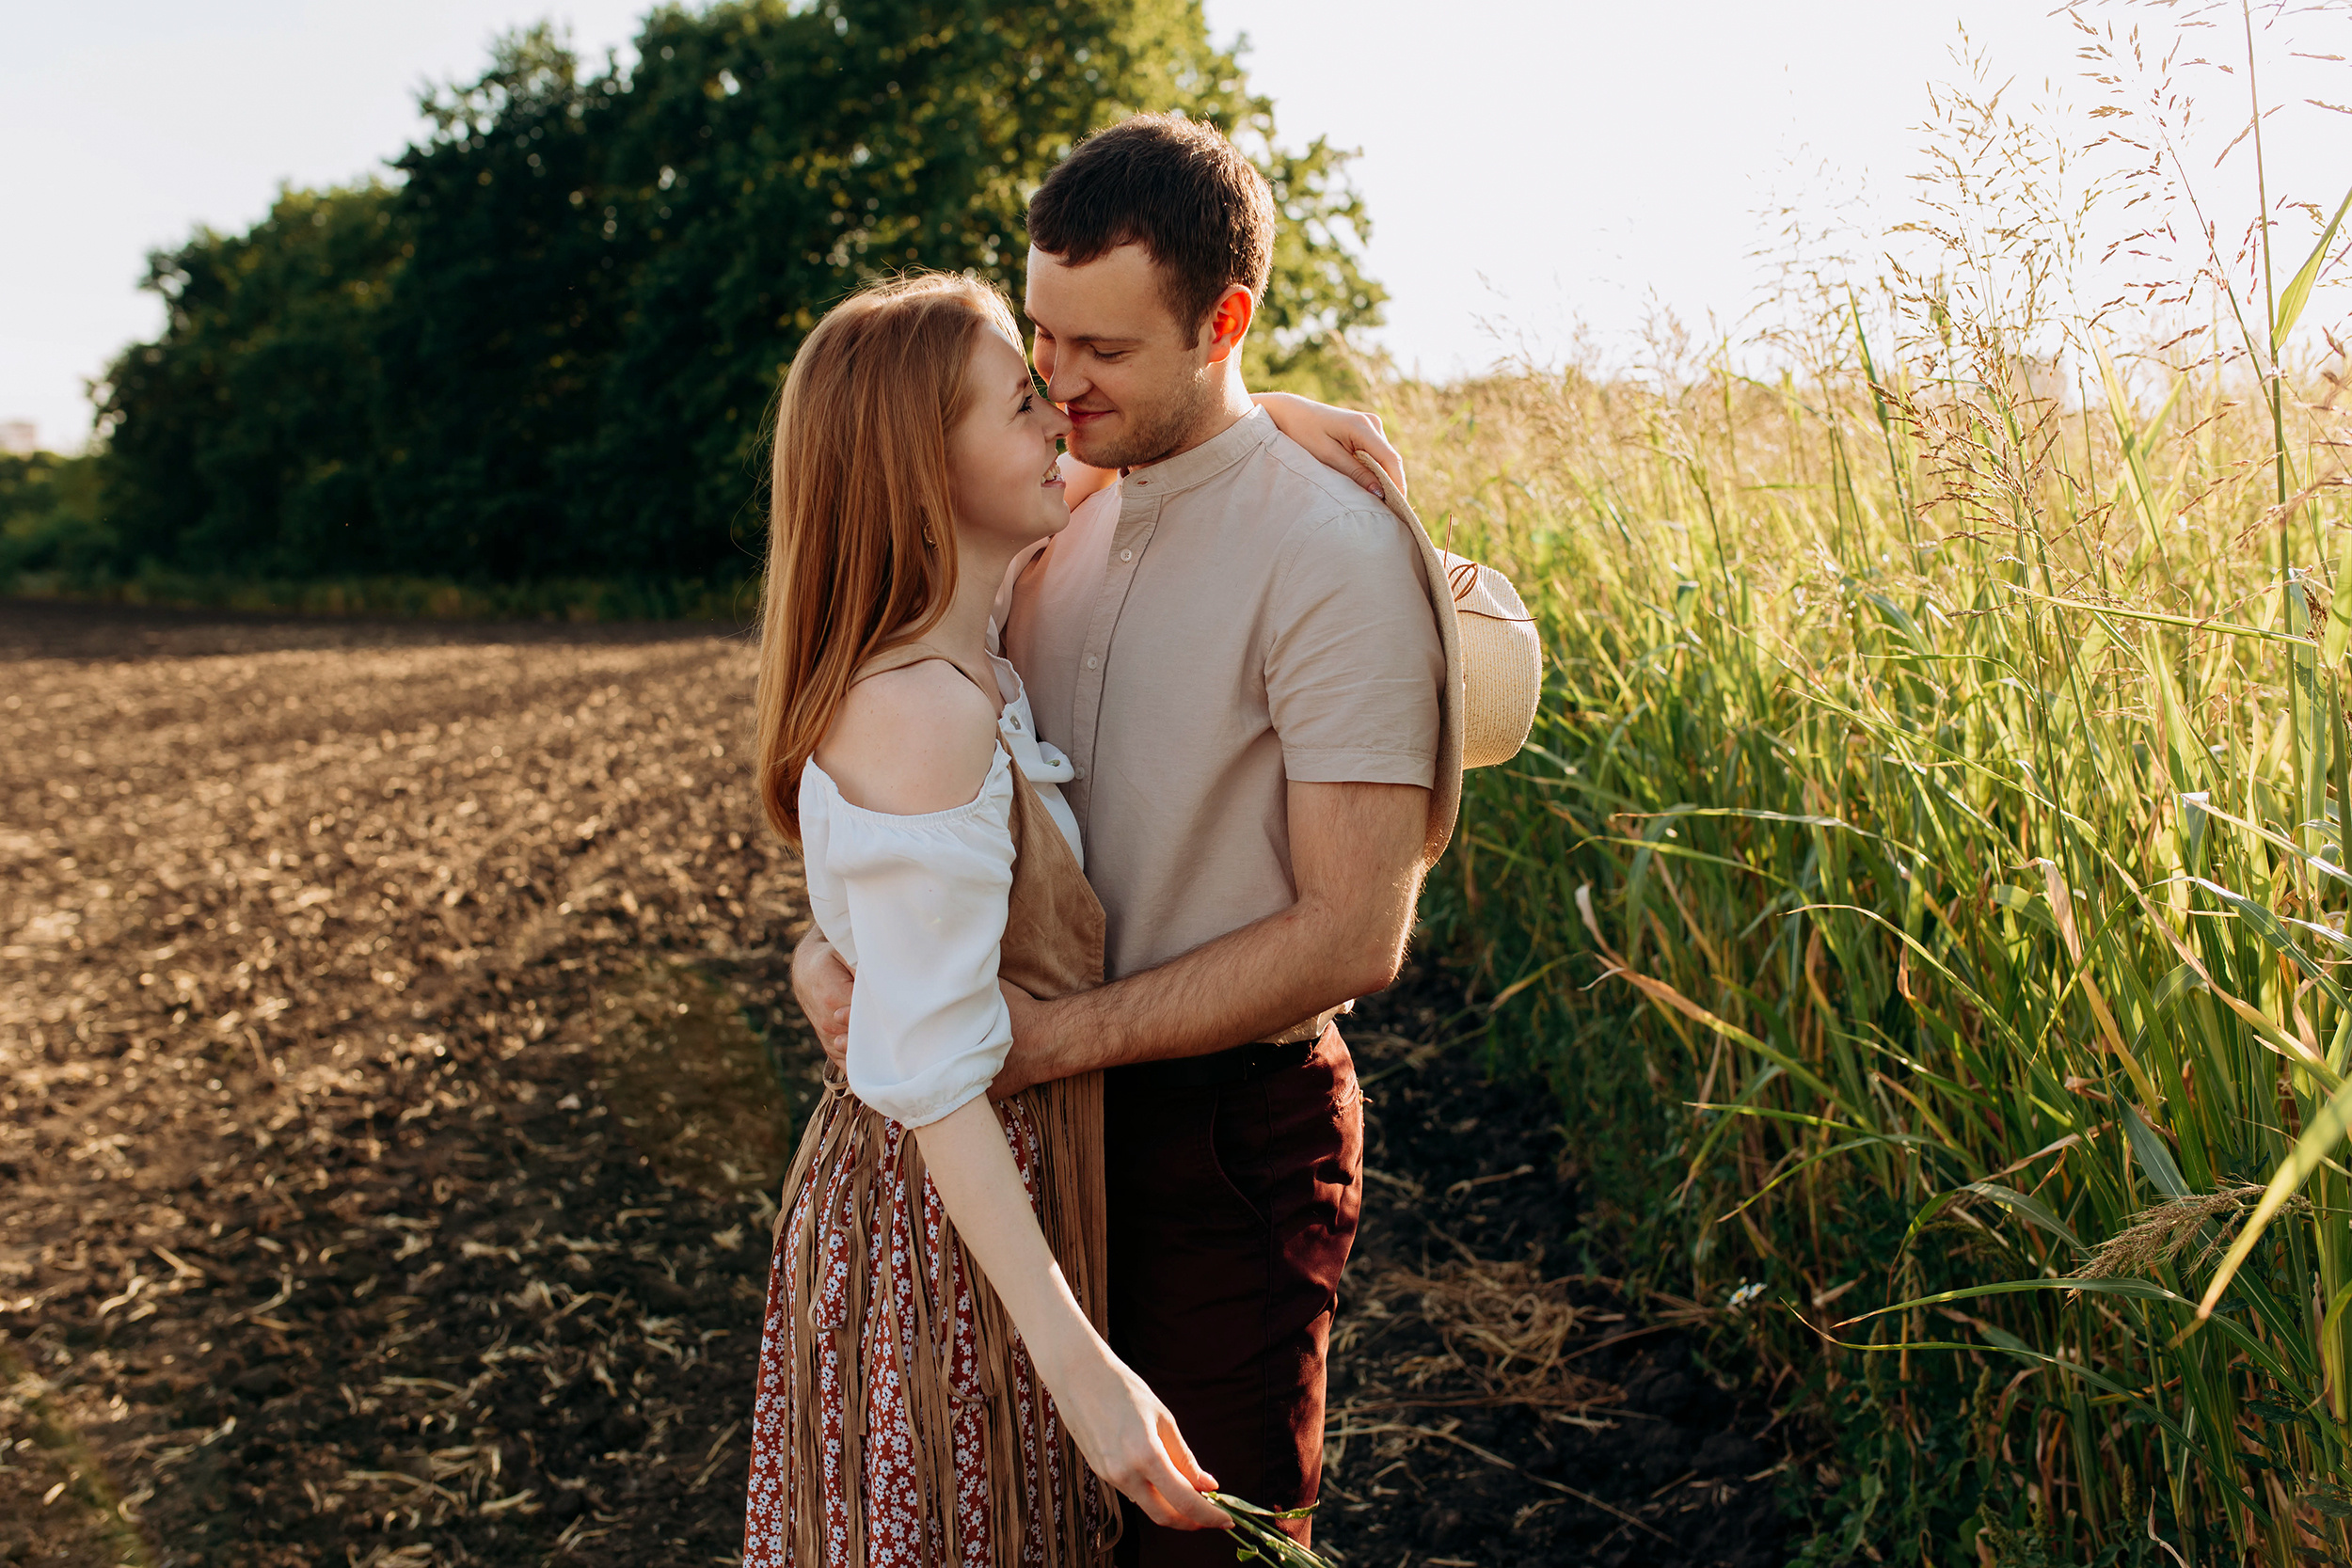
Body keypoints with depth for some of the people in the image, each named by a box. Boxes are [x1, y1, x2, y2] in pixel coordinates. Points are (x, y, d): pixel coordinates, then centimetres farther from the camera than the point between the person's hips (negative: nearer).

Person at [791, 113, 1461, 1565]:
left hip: (1231, 1133, -7)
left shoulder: (1335, 555, -18)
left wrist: (1062, 1034, -22)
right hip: (1059, 1108, 7)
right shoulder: (1063, 529, 6)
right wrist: (833, 936, -9)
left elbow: (1353, 938, -22)